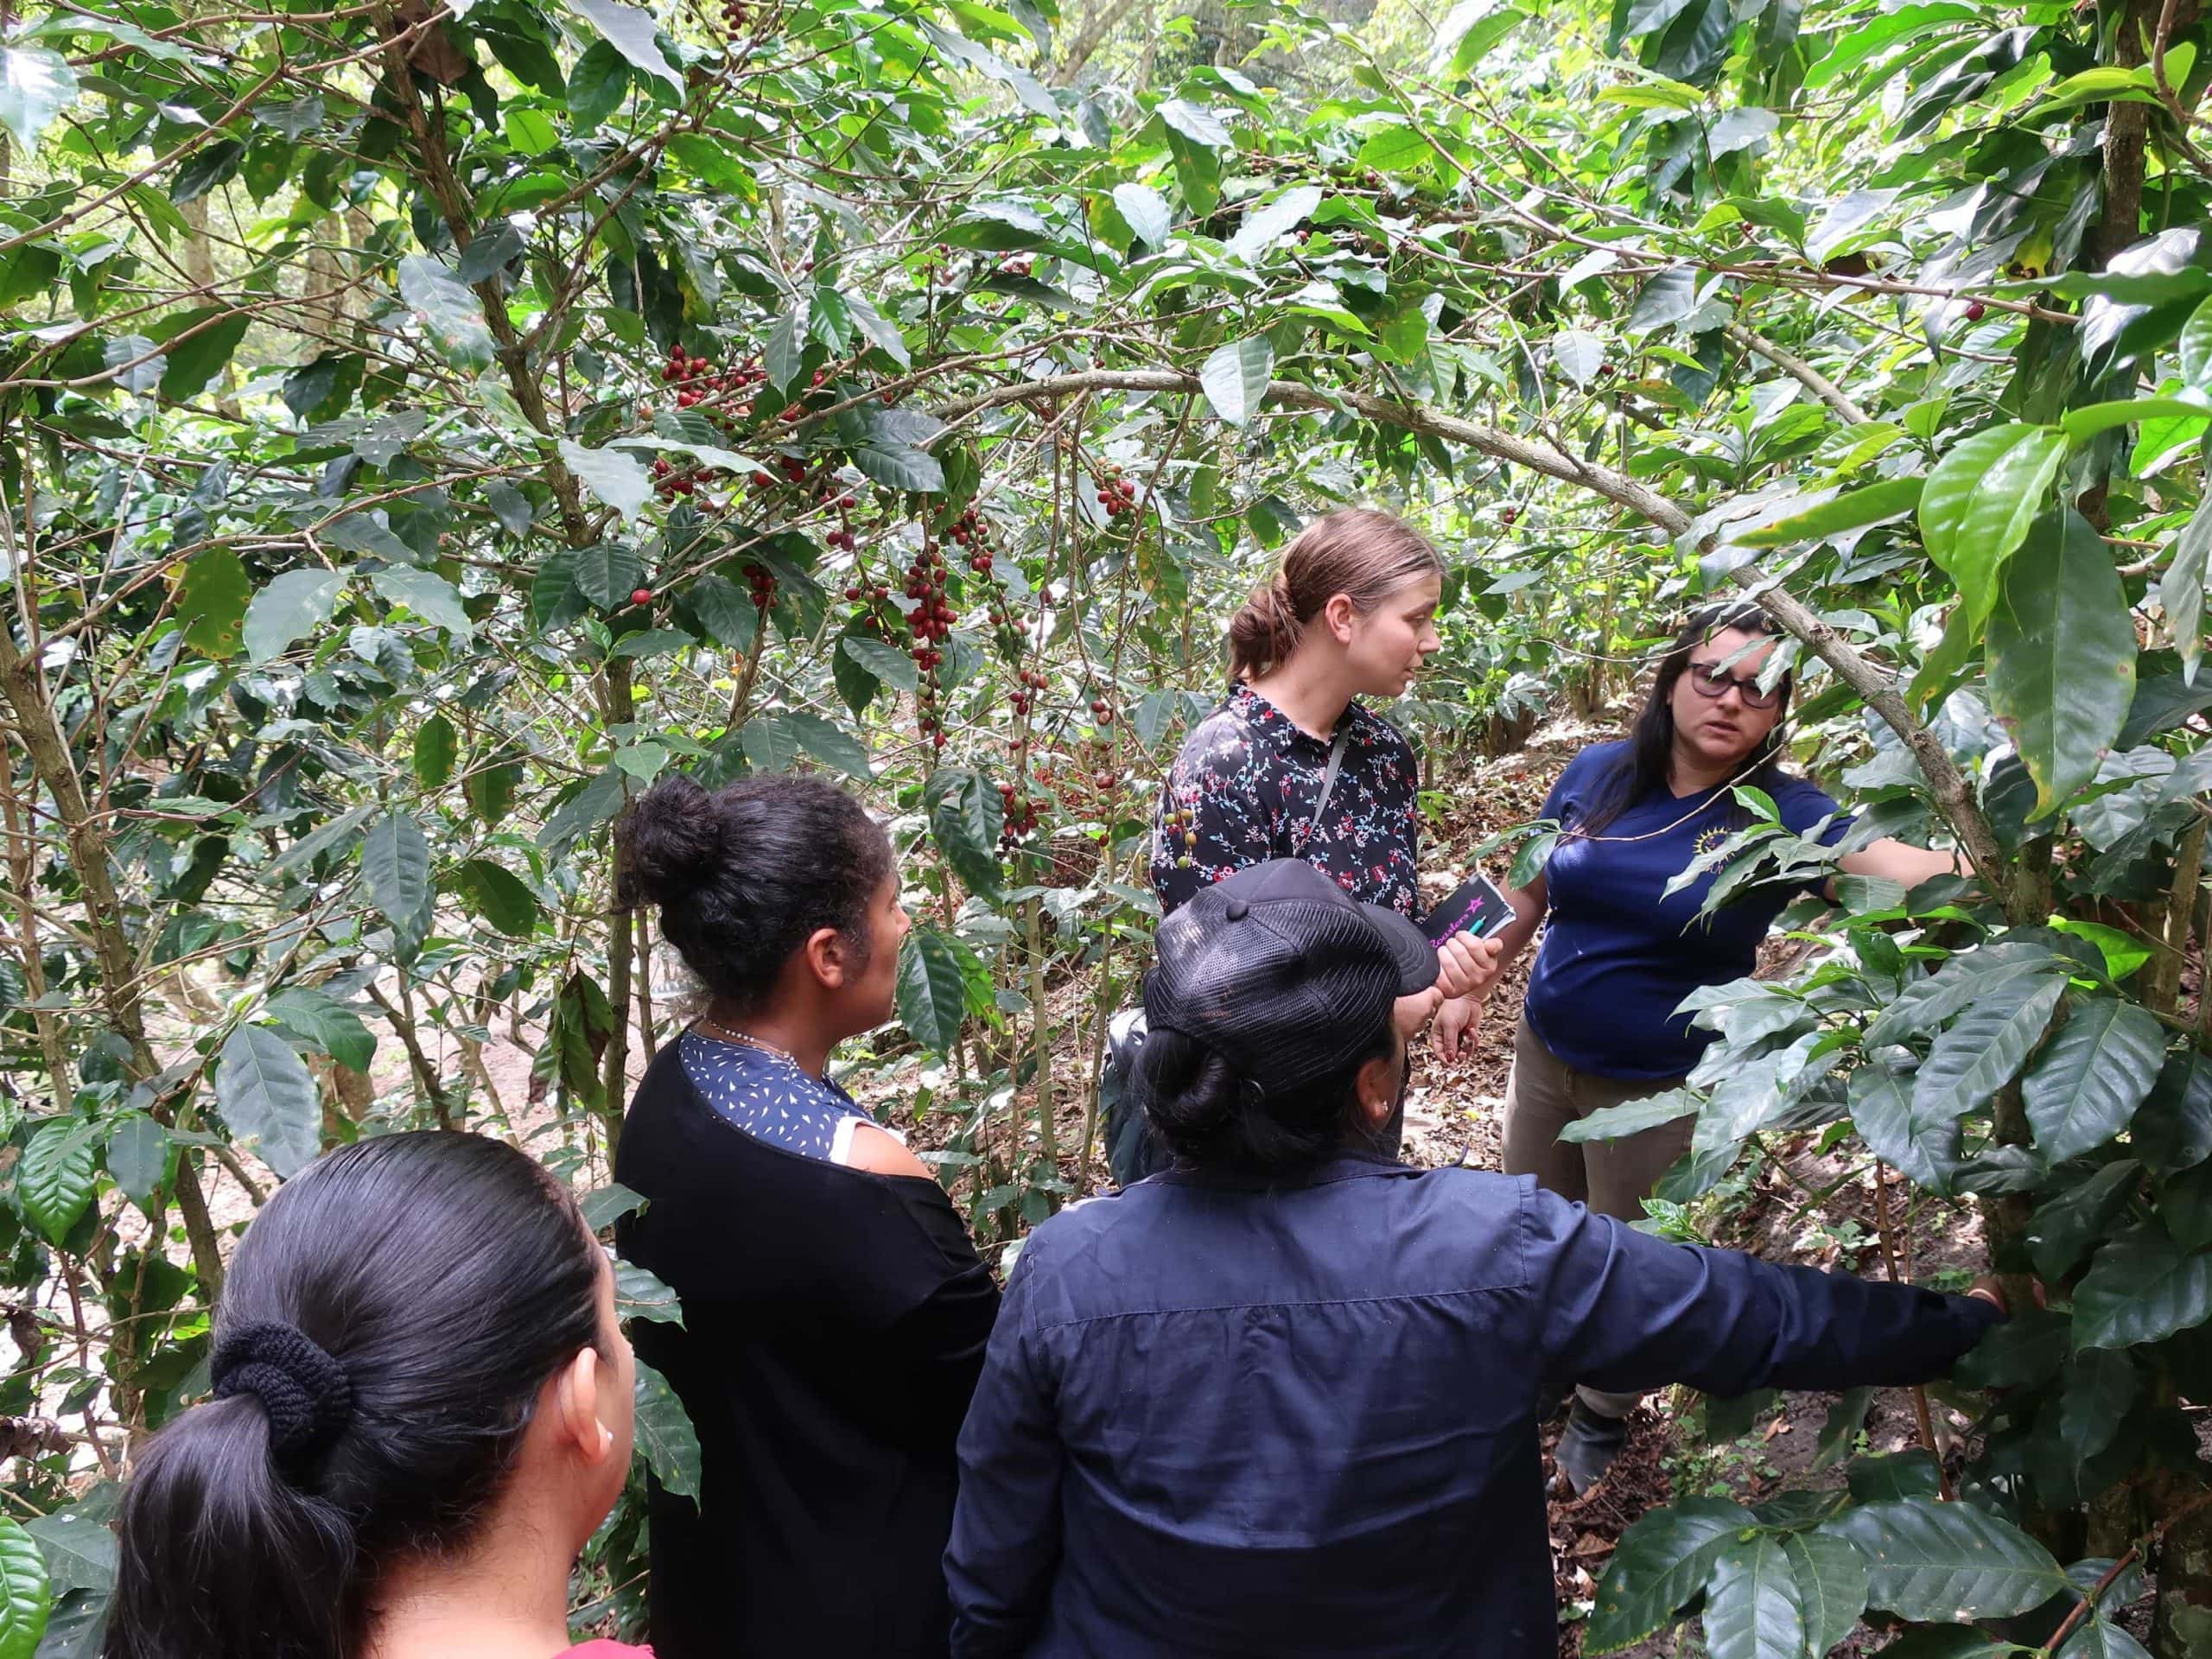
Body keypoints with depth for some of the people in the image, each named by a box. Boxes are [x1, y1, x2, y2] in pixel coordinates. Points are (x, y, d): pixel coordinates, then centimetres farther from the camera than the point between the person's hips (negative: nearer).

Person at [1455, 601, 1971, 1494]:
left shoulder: (1781, 813, -17)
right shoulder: (1597, 773, -7)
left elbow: (1910, 867, -33)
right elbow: (1528, 893, 6)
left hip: (1663, 1086, -3)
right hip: (1544, 1053, 3)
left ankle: (1600, 1419, 42)